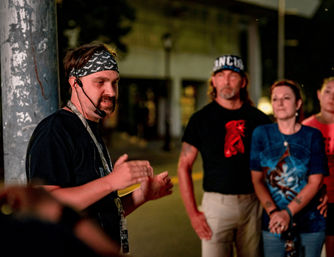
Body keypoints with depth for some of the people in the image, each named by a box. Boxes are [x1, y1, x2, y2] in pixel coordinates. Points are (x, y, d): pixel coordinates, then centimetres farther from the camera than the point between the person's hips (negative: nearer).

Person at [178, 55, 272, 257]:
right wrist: (193, 213, -7)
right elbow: (184, 167, 0)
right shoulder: (201, 119, 1)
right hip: (216, 202, -2)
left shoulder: (259, 119, 7)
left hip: (253, 204, 2)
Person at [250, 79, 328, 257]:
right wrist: (273, 212, -15)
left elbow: (315, 182, -6)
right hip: (273, 225, 0)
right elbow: (257, 179, -1)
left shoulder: (313, 136, -2)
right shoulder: (261, 134, 1)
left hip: (310, 223, 0)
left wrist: (287, 212, -16)